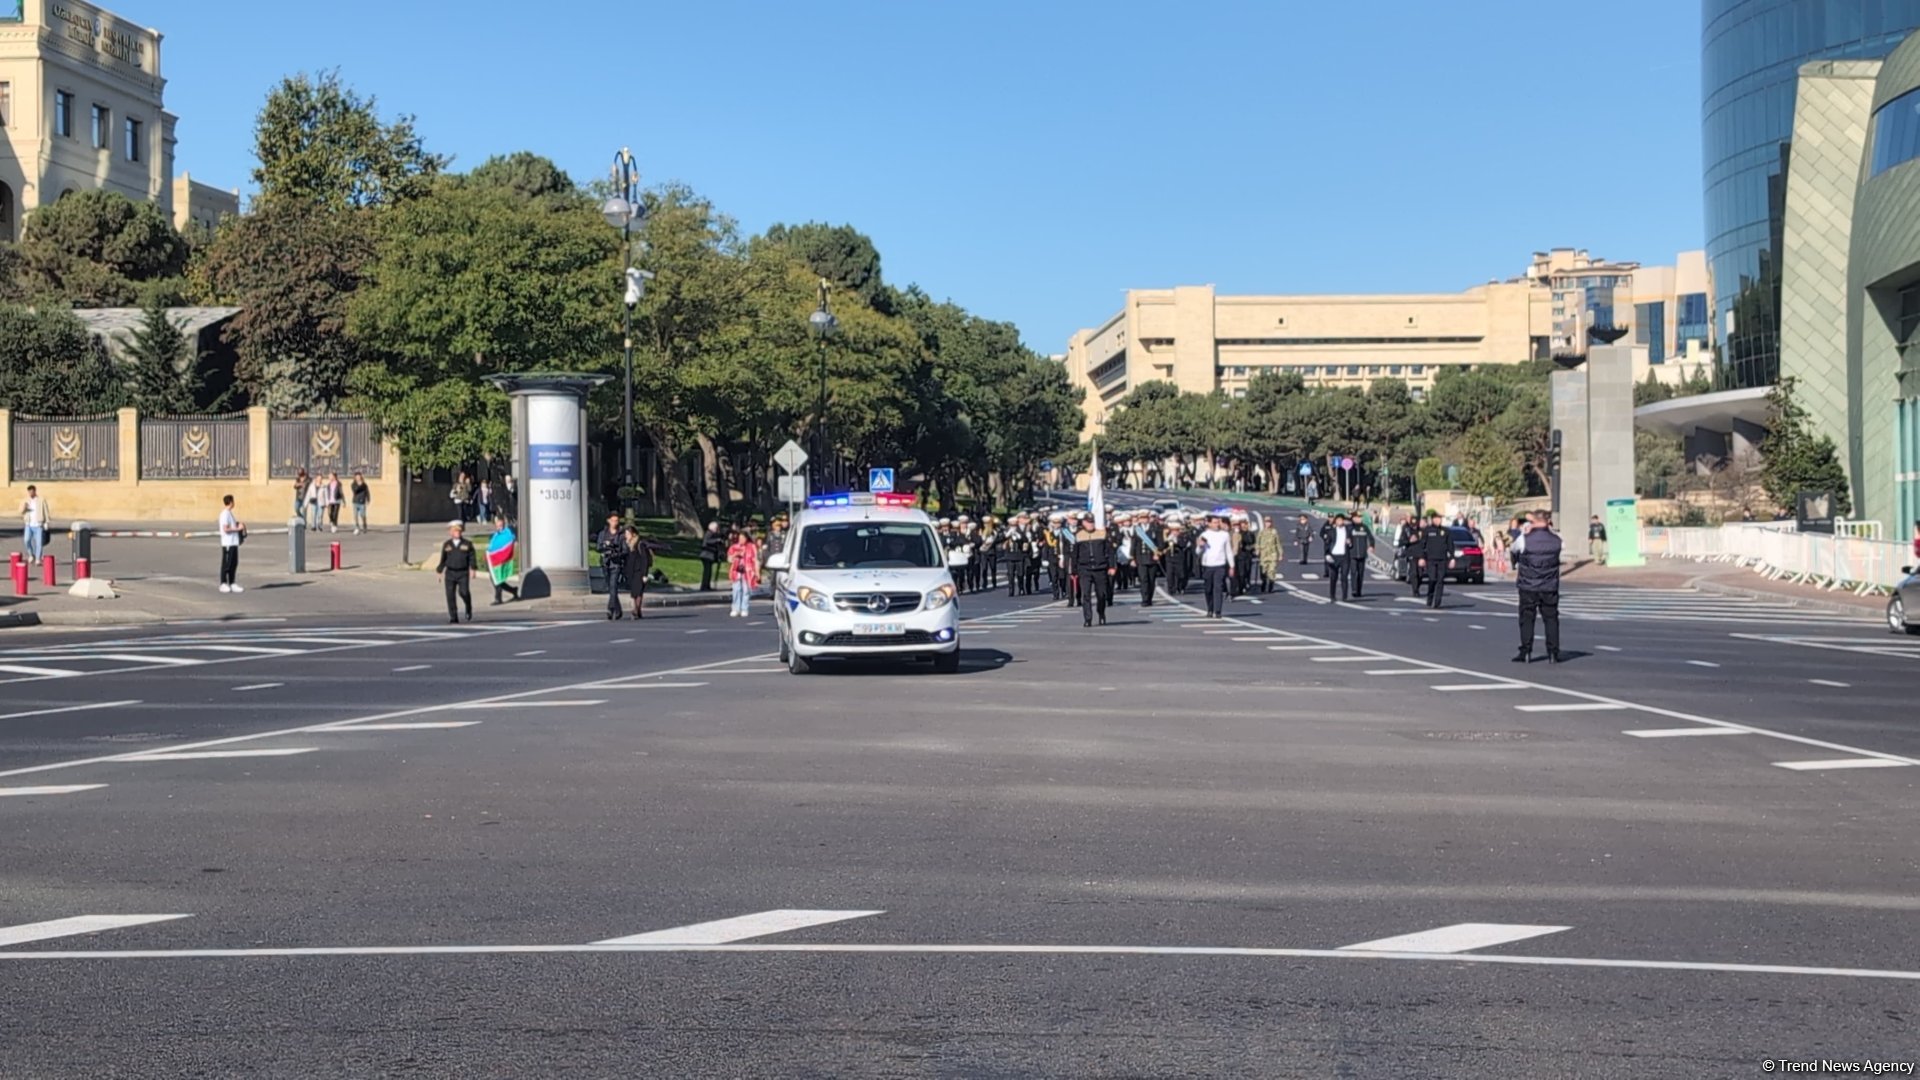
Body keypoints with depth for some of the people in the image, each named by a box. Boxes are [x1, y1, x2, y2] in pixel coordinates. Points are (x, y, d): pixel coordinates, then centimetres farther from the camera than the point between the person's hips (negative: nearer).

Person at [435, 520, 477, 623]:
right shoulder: (446, 544, 11)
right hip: (450, 573, 2)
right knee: (450, 595, -4)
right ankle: (453, 617, 3)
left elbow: (472, 557, 2)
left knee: (463, 592, -19)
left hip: (463, 573, -2)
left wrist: (472, 569, -10)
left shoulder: (467, 544, 6)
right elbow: (443, 560, 16)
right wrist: (439, 572, 14)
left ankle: (468, 608, 11)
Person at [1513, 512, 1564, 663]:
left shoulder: (1525, 539, -8)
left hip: (1528, 586, -2)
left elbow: (1514, 550, 10)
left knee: (1527, 618, 5)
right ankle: (1553, 653, 5)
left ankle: (1526, 652, 3)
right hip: (1550, 587, 2)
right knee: (1551, 618, 8)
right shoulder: (1556, 540, -2)